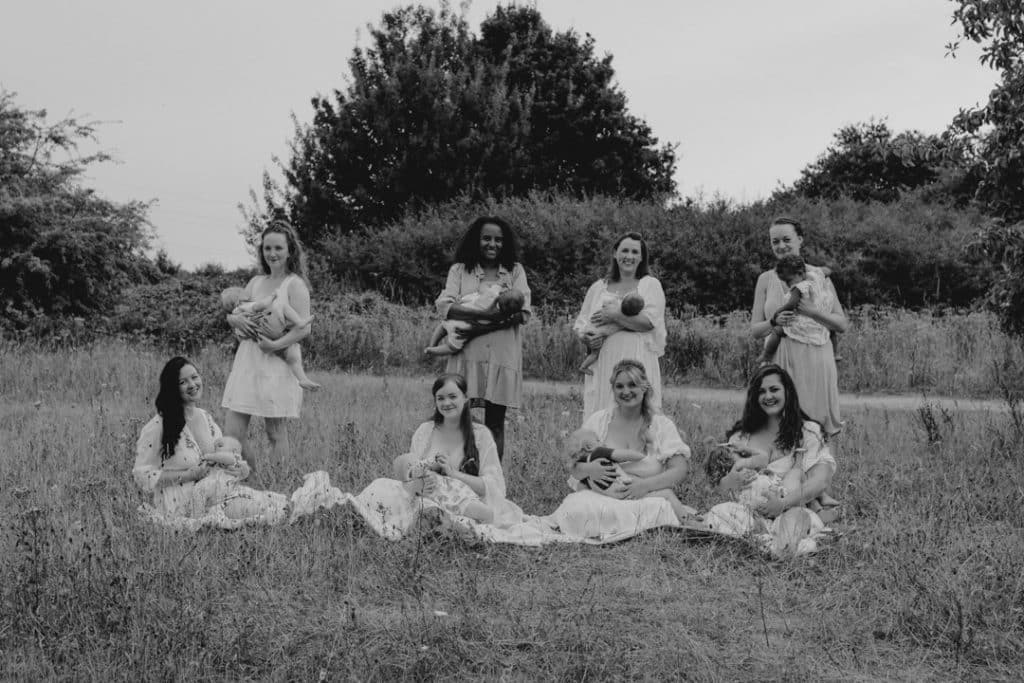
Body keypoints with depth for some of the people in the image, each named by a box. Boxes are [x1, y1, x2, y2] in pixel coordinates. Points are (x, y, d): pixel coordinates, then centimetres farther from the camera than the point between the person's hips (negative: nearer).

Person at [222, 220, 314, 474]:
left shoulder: (294, 284, -4)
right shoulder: (255, 282, 15)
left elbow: (303, 329, -12)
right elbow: (230, 314, 17)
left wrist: (274, 345, -20)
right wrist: (239, 320, -5)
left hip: (276, 365, -6)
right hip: (247, 360, 6)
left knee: (277, 437, 2)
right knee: (232, 434, 2)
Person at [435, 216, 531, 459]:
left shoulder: (515, 271, 12)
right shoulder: (459, 270, 11)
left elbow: (522, 313, -2)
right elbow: (444, 306, -5)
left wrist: (479, 329, -12)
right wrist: (488, 314, -18)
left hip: (503, 355, 1)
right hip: (466, 355, 0)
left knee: (495, 422, 3)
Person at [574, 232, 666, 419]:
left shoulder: (650, 284, 7)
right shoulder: (598, 287, 16)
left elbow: (650, 321, -7)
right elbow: (580, 323, 15)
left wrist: (615, 315, -7)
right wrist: (586, 337, -7)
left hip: (638, 359, -3)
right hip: (603, 361, 3)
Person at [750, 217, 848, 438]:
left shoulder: (819, 276, 7)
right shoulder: (766, 279, 8)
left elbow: (842, 324, 4)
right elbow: (755, 330, 6)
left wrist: (812, 311, -12)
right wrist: (774, 321, -14)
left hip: (817, 362, 0)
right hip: (781, 362, 0)